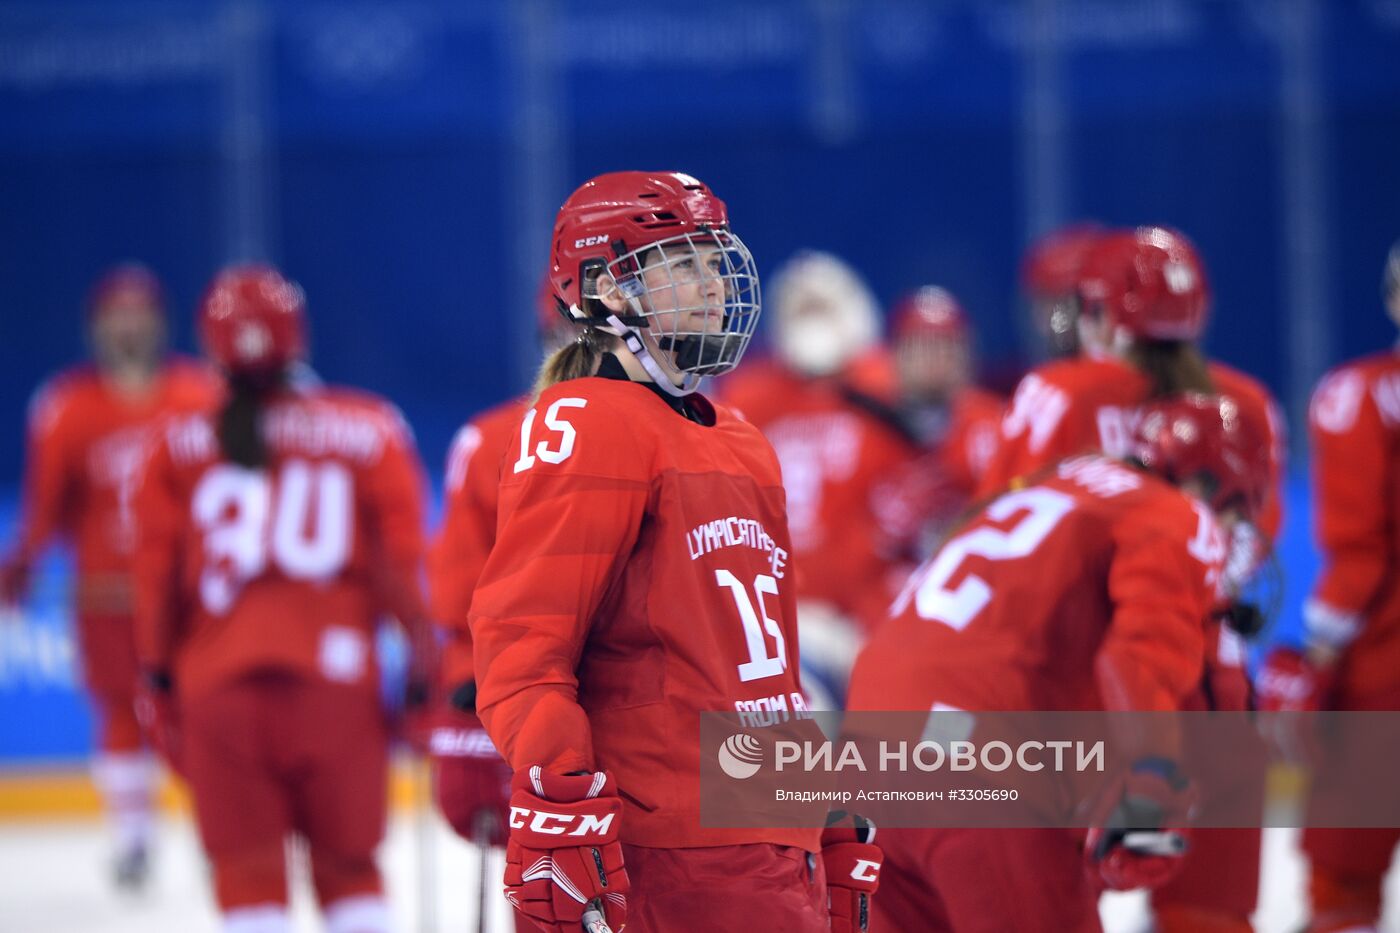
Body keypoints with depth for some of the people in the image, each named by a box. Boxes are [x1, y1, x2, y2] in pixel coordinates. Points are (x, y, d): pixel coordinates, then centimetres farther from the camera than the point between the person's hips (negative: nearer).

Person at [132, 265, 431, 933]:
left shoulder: (178, 446, 3)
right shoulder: (368, 431, 1)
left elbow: (155, 576, 5)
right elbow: (402, 559, 0)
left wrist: (161, 678, 15)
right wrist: (422, 672, 7)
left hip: (217, 683, 0)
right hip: (337, 678, 0)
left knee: (247, 872, 6)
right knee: (348, 866, 13)